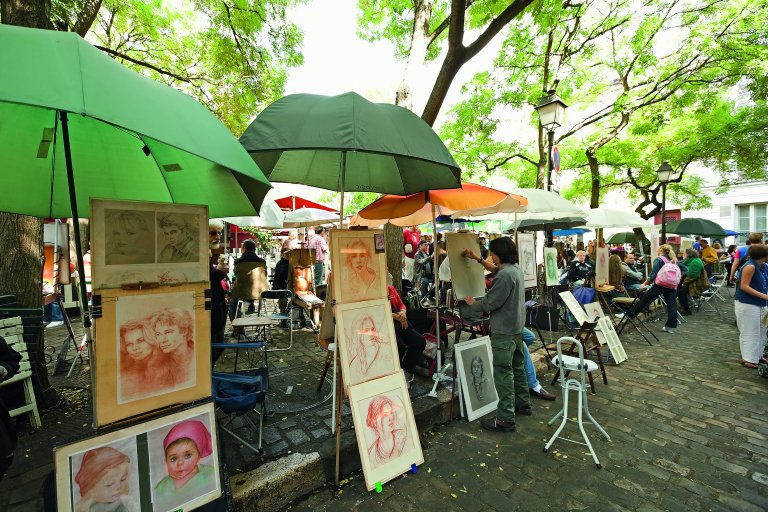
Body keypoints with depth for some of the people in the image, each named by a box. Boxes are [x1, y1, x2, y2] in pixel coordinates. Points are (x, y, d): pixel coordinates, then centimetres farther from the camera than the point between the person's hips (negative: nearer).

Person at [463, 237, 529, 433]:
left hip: (504, 331, -10)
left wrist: (473, 303, -5)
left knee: (503, 372, -4)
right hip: (516, 327, 10)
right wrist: (479, 260, 31)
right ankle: (523, 403, 39)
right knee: (517, 367, 22)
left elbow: (490, 303, -22)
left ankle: (505, 419, 4)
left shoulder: (505, 275, -24)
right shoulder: (515, 268, 7)